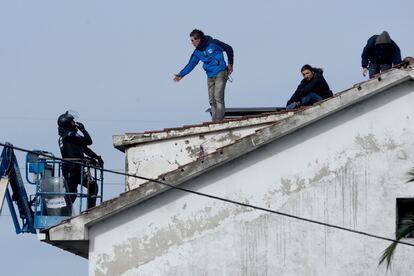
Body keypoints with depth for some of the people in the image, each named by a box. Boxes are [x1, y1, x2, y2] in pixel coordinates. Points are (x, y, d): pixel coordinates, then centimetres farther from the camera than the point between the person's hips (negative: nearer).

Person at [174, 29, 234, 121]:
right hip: (210, 77, 6)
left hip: (220, 74, -6)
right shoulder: (197, 52, 8)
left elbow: (229, 49, 1)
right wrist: (181, 75, -5)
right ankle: (215, 121, 4)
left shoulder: (213, 44, -8)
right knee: (212, 100, 1)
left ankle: (220, 120, -17)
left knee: (218, 97, -16)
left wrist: (230, 64, 2)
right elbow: (191, 65, 7)